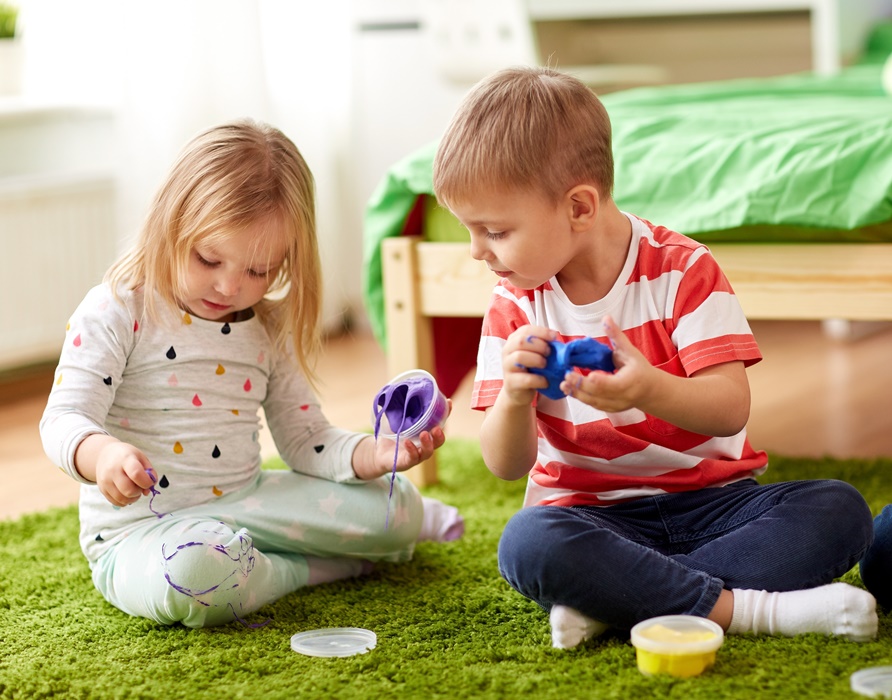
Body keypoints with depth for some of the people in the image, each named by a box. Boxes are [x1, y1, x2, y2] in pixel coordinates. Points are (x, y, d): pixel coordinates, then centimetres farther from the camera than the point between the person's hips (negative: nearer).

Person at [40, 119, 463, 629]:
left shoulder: (269, 332, 7)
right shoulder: (116, 312, -10)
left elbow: (306, 440, 10)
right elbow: (64, 419, -16)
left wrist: (375, 455, -11)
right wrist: (102, 453, -41)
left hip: (245, 504, 5)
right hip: (141, 529, -5)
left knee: (397, 505, -11)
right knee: (191, 573, -41)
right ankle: (320, 566, -14)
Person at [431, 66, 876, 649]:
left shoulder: (683, 270, -6)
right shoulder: (516, 307, 1)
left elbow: (731, 409, -17)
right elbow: (508, 466, -2)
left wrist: (650, 389, -38)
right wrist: (514, 397, -25)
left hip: (710, 497, 0)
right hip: (591, 515, 0)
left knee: (839, 510, -26)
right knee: (527, 544, -33)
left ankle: (611, 602, -29)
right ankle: (746, 608, -31)